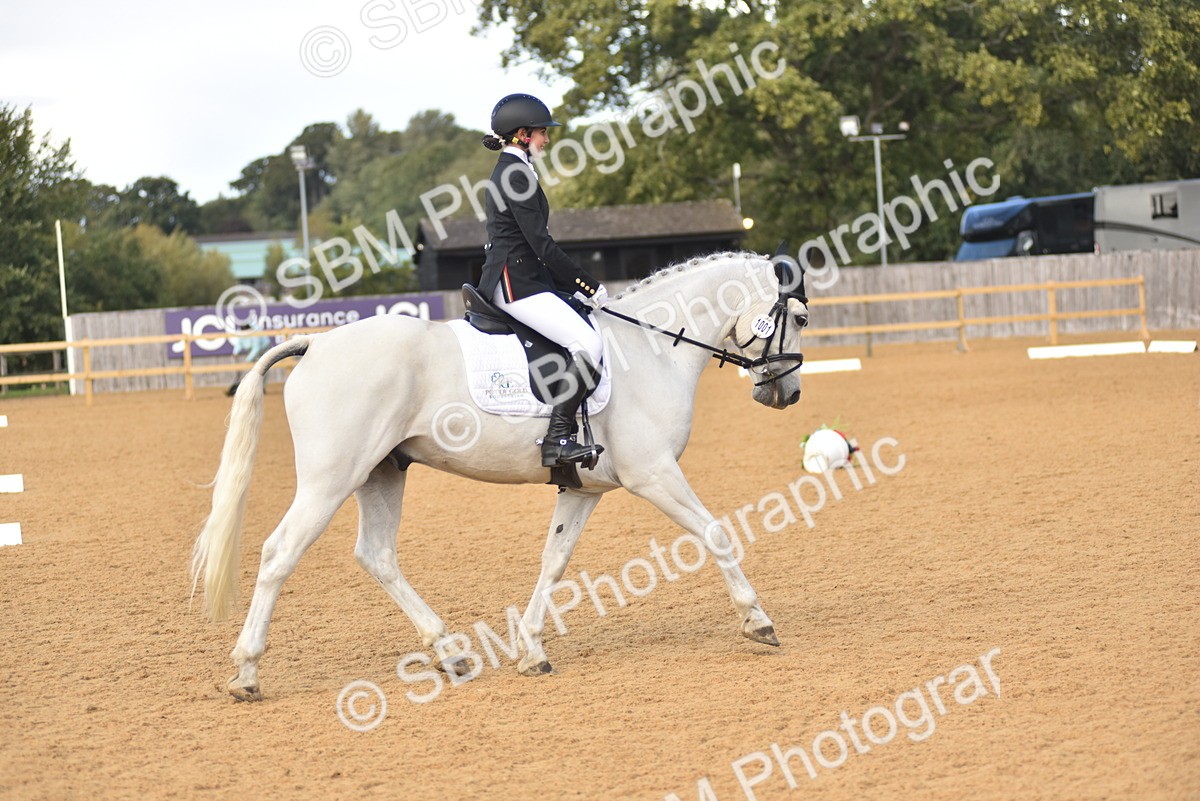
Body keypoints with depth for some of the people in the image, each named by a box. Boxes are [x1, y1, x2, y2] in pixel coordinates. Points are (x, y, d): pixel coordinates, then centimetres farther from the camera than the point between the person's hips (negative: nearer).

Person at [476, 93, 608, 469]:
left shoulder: (506, 172, 20)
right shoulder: (516, 173, -11)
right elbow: (541, 243, -17)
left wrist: (576, 287, 16)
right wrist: (587, 284, -11)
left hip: (515, 279, 11)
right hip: (516, 283, -11)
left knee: (588, 335, 15)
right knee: (588, 344, -20)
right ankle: (557, 440, -26)